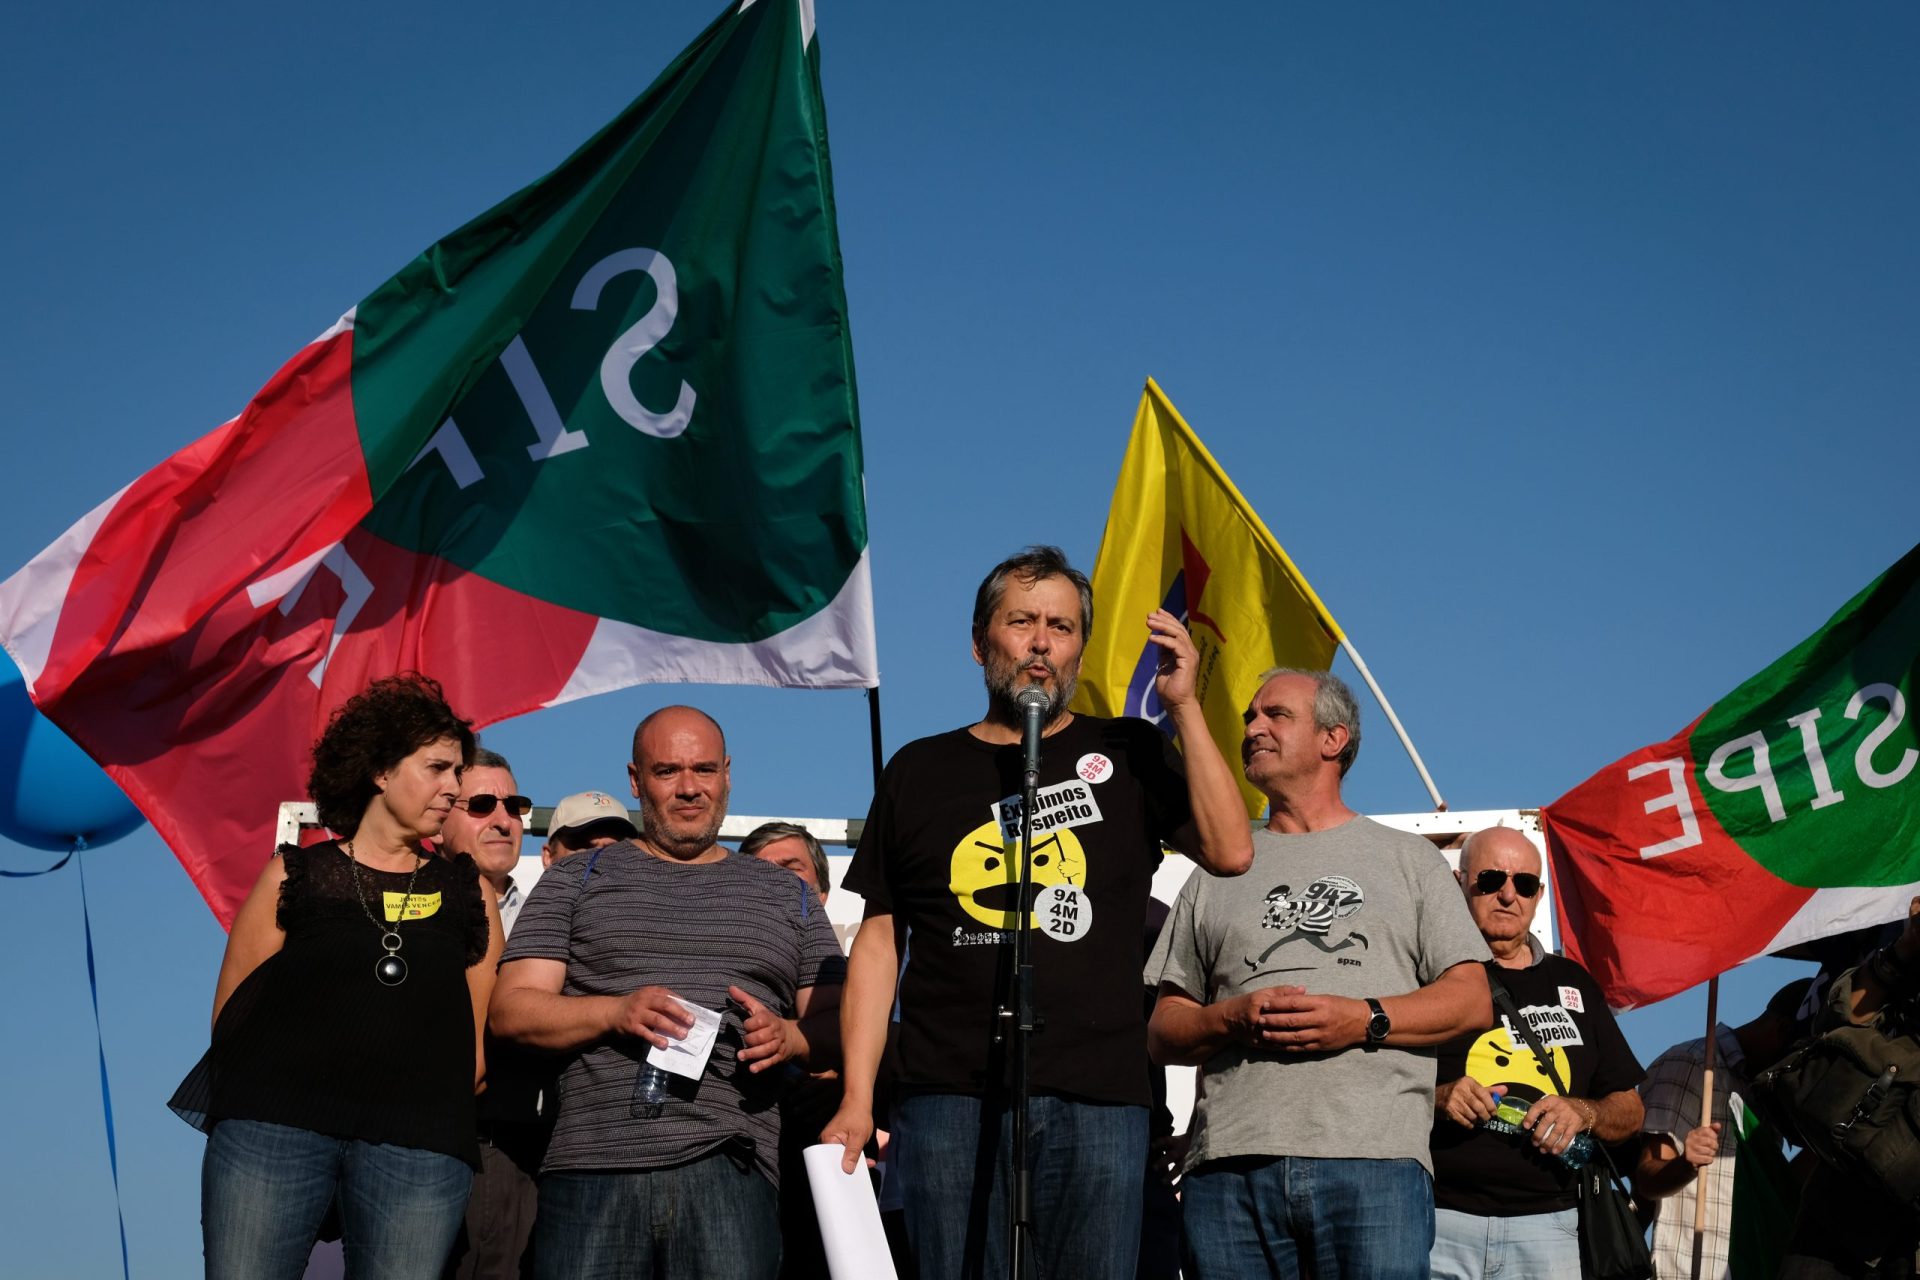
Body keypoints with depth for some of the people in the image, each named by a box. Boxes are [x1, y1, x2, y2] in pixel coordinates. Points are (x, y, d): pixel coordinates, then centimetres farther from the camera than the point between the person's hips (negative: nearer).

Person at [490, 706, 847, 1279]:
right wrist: (617, 1011, -10)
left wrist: (788, 1037, -6)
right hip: (593, 1167, -1)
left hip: (731, 1169, 1)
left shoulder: (786, 897, 21)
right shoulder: (576, 880, 16)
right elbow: (510, 1010, 7)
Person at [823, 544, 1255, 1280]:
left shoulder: (1126, 757, 13)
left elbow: (1230, 852, -1)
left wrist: (1183, 707, -4)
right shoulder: (920, 772, 14)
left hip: (1098, 1101, 0)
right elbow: (878, 942, 12)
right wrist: (856, 1100, 3)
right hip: (949, 1099, 0)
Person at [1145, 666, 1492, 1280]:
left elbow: (1471, 1001, 8)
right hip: (1229, 1167, 2)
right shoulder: (1218, 872, 22)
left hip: (1375, 1161, -2)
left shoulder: (1408, 857, 17)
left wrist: (1364, 1019, -8)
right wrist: (1232, 1019, -5)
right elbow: (1163, 1032, 17)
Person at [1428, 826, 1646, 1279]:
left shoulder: (1573, 985, 18)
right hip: (1439, 1219, -3)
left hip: (1545, 1226, 3)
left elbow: (1630, 1111, 19)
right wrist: (1437, 1098, -16)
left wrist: (1582, 1113, -2)